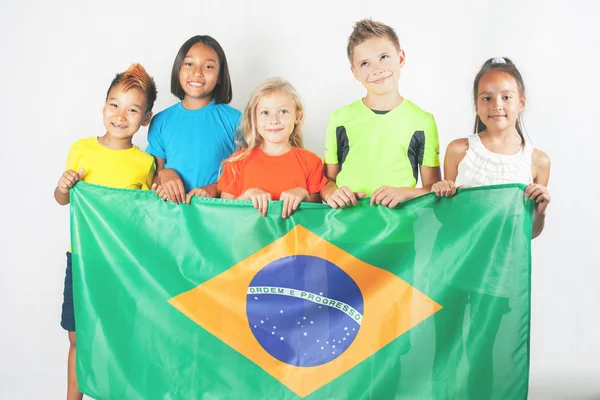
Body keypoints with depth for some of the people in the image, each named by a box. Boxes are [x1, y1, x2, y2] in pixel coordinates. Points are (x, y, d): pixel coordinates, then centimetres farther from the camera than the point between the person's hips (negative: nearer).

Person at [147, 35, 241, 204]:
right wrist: (164, 174, -7)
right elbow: (153, 174, 14)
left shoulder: (234, 119, 1)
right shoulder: (161, 121, 8)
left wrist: (214, 189, -12)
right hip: (173, 204, 3)